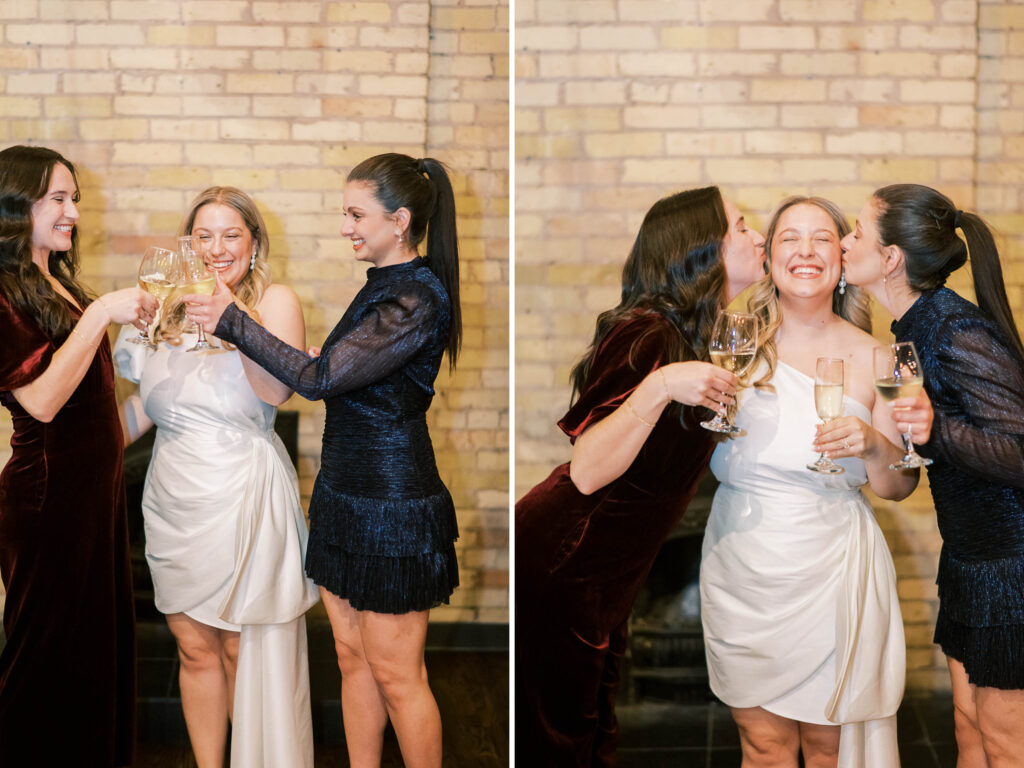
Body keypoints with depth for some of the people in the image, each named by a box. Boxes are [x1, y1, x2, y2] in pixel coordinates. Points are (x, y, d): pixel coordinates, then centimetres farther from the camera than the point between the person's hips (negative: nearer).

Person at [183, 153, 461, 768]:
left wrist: (233, 321, -17)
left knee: (396, 675, 2)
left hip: (393, 509, -9)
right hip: (348, 495, 9)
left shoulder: (417, 299, -20)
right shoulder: (386, 286, 11)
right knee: (354, 658, 16)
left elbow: (320, 376, -23)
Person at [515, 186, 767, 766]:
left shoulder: (694, 339, 6)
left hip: (609, 574, 9)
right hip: (560, 567, -9)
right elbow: (586, 472, -31)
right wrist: (660, 386, -41)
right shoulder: (649, 336, -23)